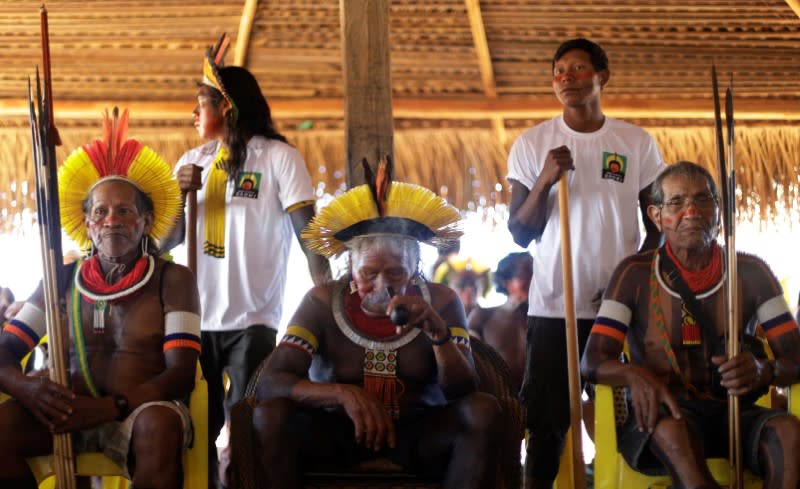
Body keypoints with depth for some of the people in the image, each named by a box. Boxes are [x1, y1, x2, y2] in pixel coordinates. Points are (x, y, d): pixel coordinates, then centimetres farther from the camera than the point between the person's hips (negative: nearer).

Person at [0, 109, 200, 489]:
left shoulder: (172, 279, 2)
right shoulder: (62, 279, 12)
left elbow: (181, 373, -7)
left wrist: (112, 406, -24)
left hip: (142, 412, -2)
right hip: (72, 415, 3)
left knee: (160, 425, -38)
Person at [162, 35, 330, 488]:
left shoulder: (278, 156, -3)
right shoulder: (192, 162, 13)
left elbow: (307, 230, -9)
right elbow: (168, 241, 11)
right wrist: (181, 195, -7)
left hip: (252, 320, -5)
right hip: (196, 318, 5)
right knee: (200, 430, 7)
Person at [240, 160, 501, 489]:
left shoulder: (440, 302, -7)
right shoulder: (323, 302, -11)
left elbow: (461, 393, -13)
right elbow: (269, 383, -20)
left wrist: (439, 332, -31)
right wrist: (343, 393, -36)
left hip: (419, 431, 1)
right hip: (337, 430, -1)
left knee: (483, 410, -27)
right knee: (268, 415, -28)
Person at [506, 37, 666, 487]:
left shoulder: (638, 143, 4)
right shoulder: (532, 143, 3)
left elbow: (658, 226, 8)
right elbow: (519, 234, 1)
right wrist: (545, 181, -15)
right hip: (552, 306, 0)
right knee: (546, 422, -1)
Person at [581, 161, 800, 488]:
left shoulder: (750, 273, 5)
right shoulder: (635, 275, 1)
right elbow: (592, 361, -5)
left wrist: (764, 371, -23)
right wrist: (634, 374, -29)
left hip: (734, 413, 2)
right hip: (663, 413, -2)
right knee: (671, 429, -38)